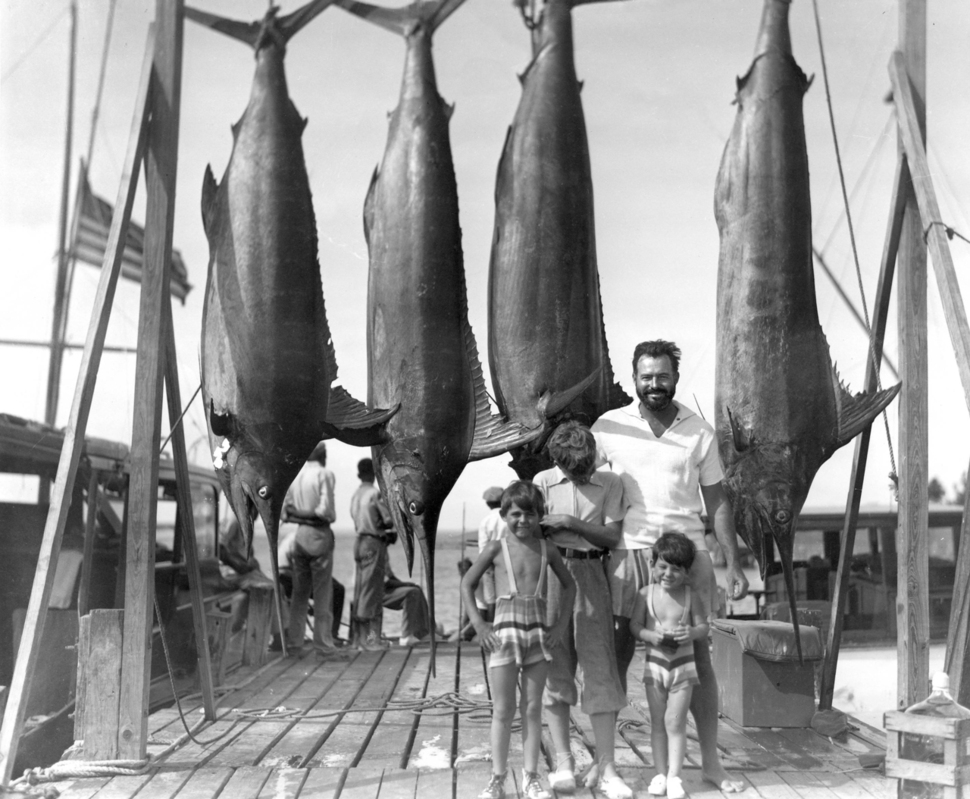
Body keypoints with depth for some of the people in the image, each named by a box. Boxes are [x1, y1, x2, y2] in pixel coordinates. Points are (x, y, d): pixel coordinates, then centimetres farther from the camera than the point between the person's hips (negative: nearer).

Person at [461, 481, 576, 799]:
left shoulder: (547, 549, 4)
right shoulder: (497, 548, -1)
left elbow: (569, 585, 15)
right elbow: (467, 584, 5)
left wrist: (561, 623, 5)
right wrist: (478, 623, -3)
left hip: (538, 632, 2)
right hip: (504, 630, -2)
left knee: (533, 708, 8)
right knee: (502, 710, 2)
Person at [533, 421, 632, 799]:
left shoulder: (609, 482, 5)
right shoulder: (543, 481, 6)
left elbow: (612, 536, 0)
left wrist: (571, 523, -11)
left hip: (591, 574, 0)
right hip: (550, 572, 0)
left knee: (599, 669, -3)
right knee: (555, 669, 2)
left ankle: (605, 767, 2)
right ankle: (563, 763, 9)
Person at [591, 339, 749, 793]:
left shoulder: (699, 432, 6)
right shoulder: (609, 427, 2)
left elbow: (716, 501, 10)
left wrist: (734, 563, 5)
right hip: (629, 551, -1)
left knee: (698, 656, 5)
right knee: (618, 655, 4)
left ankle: (710, 760, 17)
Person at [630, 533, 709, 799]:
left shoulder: (690, 596, -4)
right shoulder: (646, 594, -3)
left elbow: (703, 627, 0)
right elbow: (635, 625, -3)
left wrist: (692, 633, -22)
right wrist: (650, 636, -22)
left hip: (683, 665, -1)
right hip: (655, 664, 1)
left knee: (675, 722, -2)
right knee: (658, 722, 9)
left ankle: (674, 776, 4)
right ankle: (660, 774, 17)